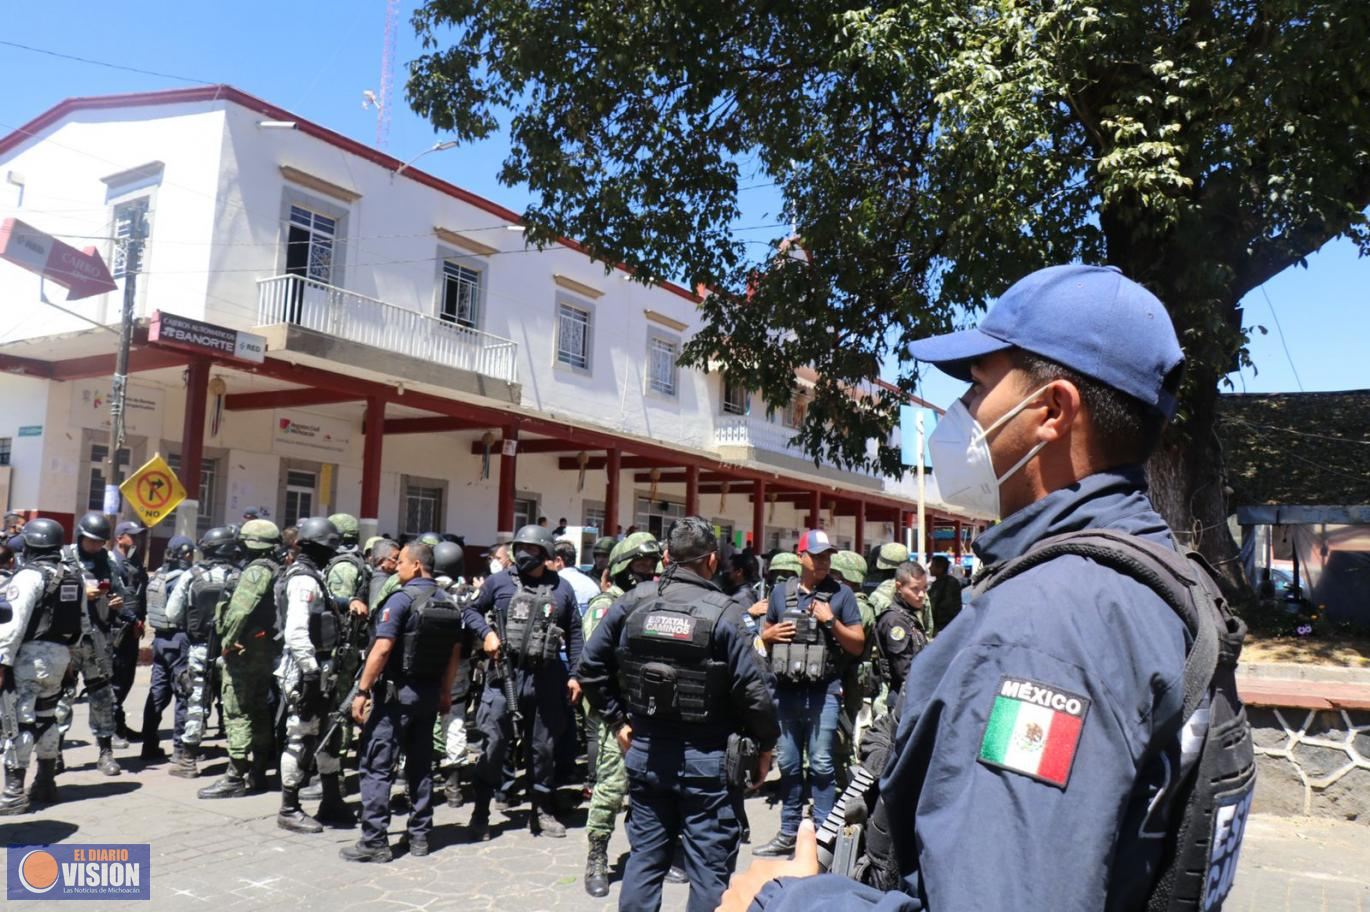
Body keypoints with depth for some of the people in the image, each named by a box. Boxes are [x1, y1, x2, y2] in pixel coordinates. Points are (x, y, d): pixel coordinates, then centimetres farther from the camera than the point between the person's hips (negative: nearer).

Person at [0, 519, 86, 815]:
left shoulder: (29, 576, -13)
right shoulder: (74, 576, 10)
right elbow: (83, 622, 14)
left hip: (31, 654, -8)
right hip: (60, 654, 8)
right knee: (46, 717, 18)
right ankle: (46, 784, 26)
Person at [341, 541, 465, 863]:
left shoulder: (401, 599, -14)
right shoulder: (449, 603, 7)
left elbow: (382, 649, -20)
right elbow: (455, 652, 11)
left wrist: (362, 691, -16)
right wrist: (445, 691, 19)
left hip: (396, 692, -7)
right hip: (429, 693, 7)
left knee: (377, 767, 0)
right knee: (421, 765, 14)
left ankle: (374, 841, 0)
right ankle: (419, 835, 19)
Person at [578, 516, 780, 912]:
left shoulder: (632, 602, -1)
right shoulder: (723, 612, -14)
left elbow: (590, 666, 4)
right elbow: (751, 689, -16)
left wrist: (618, 720, 11)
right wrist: (766, 744, -1)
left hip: (645, 750, 4)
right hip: (706, 758, -4)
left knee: (645, 855, 17)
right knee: (709, 867, 7)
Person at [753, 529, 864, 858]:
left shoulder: (841, 594, 2)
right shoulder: (781, 591, 11)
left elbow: (858, 645, 2)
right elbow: (764, 633, 21)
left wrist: (831, 621, -12)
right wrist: (771, 634, -2)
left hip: (824, 690, -3)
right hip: (786, 689, 4)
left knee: (821, 765, -2)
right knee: (788, 764, 12)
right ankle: (789, 833, 24)